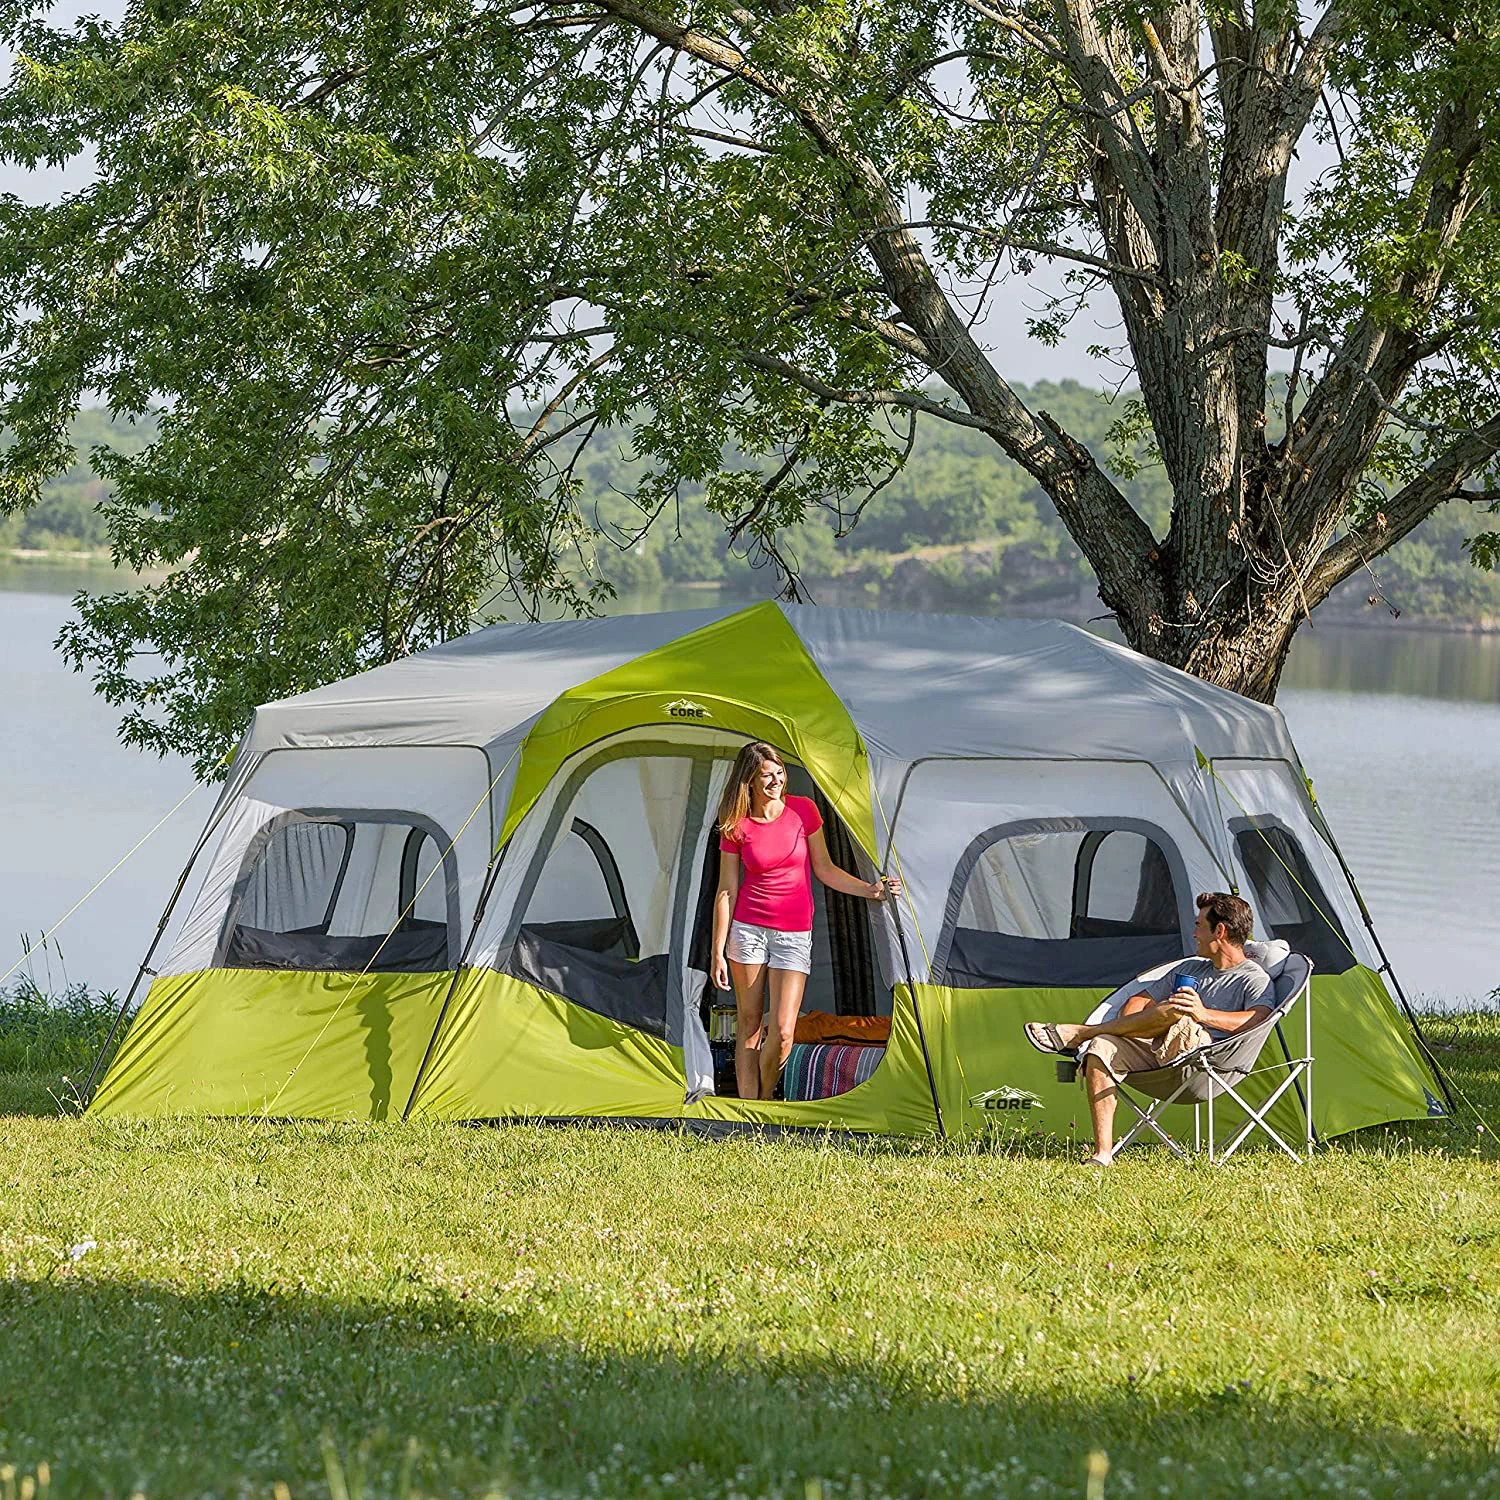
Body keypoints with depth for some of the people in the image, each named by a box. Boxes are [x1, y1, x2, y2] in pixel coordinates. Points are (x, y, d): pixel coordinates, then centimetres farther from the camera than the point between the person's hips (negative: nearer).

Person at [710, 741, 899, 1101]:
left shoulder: (803, 811, -2)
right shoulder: (737, 827, -4)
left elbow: (824, 870, 8)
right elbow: (726, 892, -1)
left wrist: (870, 890, -4)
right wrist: (718, 952, -3)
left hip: (794, 935, 0)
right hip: (748, 929, 0)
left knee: (781, 1032, -9)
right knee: (748, 1025, 4)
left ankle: (764, 1105, 12)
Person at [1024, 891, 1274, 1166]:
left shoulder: (1255, 979, 3)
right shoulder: (1191, 968, 28)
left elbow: (1259, 1019, -19)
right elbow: (1140, 1000, 29)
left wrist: (1204, 1014, -32)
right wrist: (1128, 1028, 5)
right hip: (1157, 1053, 7)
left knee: (1176, 1014, -35)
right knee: (1101, 1048, -20)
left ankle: (1077, 1034, -19)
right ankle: (1102, 1153, -24)